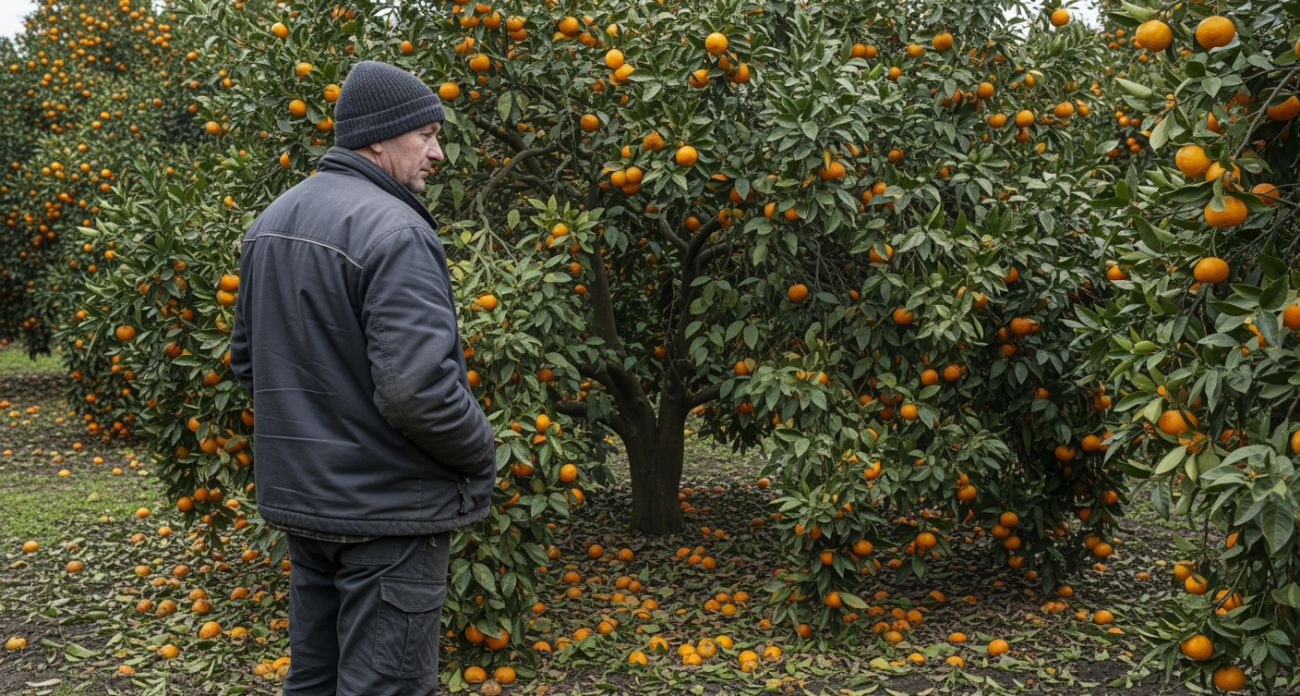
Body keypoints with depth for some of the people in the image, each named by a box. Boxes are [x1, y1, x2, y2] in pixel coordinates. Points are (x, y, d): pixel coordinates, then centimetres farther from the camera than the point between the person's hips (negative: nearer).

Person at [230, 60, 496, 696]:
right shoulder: (394, 230, -20)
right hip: (386, 508, -9)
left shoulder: (270, 223, 9)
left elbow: (247, 362, 17)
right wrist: (480, 452, -11)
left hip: (299, 497, 9)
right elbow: (416, 389, -27)